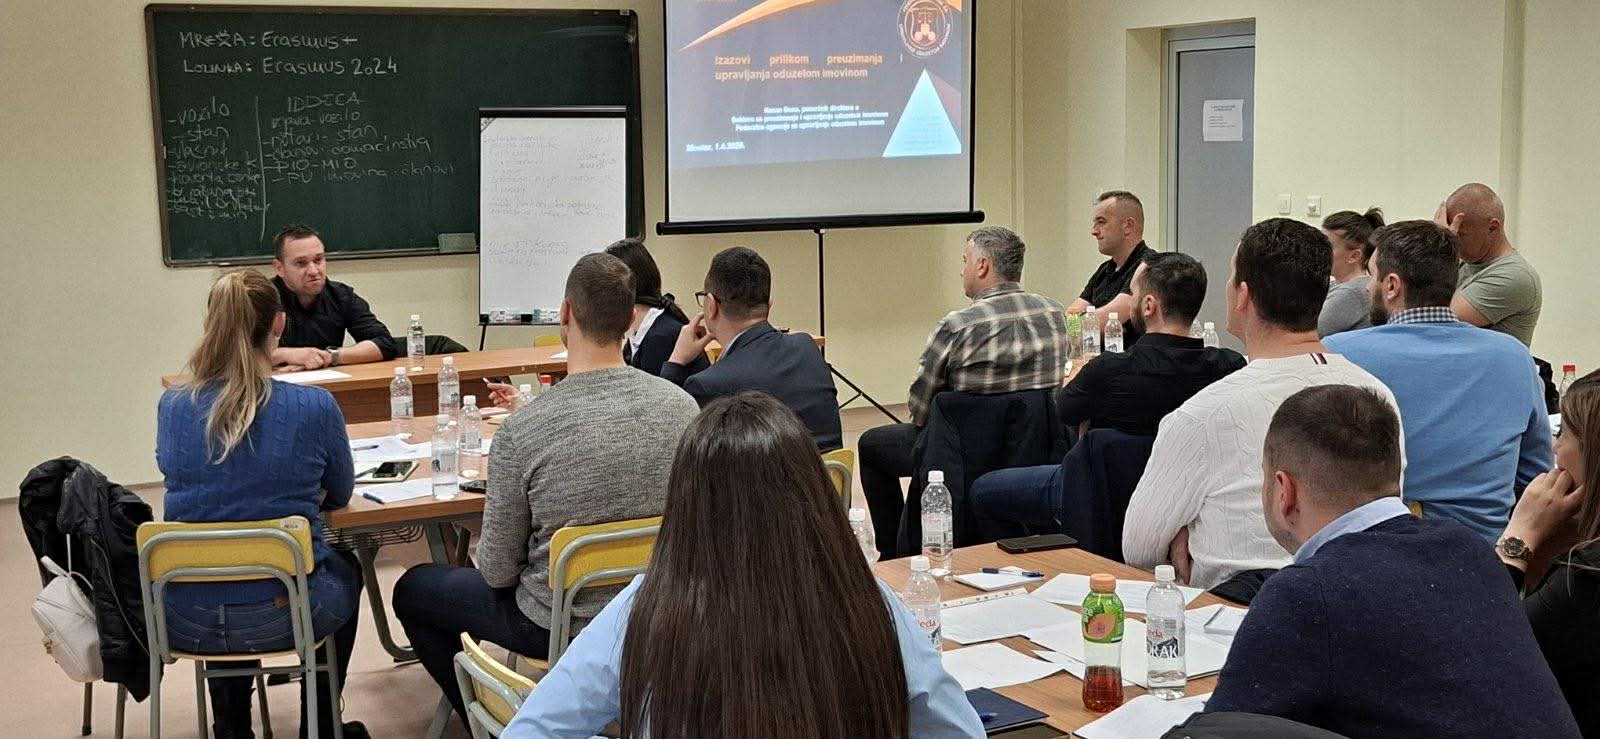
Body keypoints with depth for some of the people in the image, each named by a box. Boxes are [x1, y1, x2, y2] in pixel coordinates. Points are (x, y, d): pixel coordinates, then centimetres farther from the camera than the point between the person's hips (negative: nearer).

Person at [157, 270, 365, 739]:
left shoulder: (171, 406, -5)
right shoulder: (315, 407, -14)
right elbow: (339, 494, 5)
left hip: (187, 624, 3)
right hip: (281, 617, -3)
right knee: (345, 570, 33)